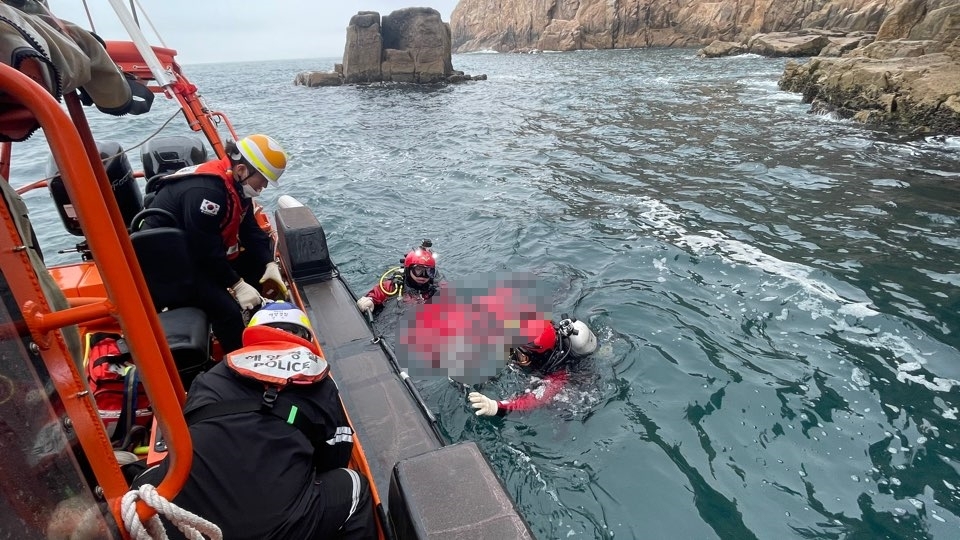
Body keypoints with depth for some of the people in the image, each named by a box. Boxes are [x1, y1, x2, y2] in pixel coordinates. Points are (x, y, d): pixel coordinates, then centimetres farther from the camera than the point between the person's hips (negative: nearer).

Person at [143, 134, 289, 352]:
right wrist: (237, 285, -25)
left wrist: (269, 264, -11)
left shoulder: (235, 184, -2)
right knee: (227, 310, -24)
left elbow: (250, 229, 0)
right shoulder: (205, 191, -32)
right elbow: (207, 250, -31)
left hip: (206, 252, 10)